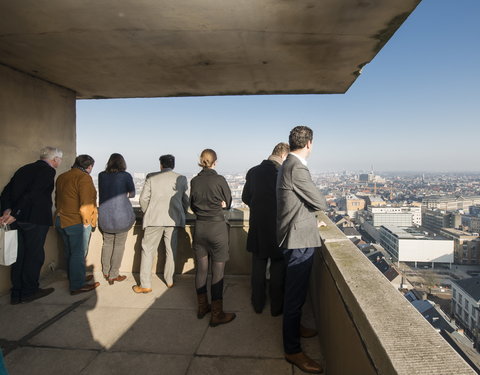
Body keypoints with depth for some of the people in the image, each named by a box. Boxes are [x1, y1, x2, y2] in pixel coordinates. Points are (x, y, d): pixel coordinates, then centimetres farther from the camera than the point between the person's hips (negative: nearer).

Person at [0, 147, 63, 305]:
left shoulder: (25, 168, 15)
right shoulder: (48, 171, -10)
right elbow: (33, 194, -20)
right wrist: (14, 214, -18)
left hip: (18, 219, 8)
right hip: (35, 220, -8)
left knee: (20, 255, 14)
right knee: (34, 255, 5)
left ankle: (16, 294, 23)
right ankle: (29, 291, 17)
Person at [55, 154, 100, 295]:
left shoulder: (61, 177, 13)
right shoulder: (84, 178, -17)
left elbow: (57, 199, 20)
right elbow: (85, 203, -23)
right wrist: (86, 221, -13)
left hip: (61, 220, 9)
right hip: (77, 223, -9)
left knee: (70, 252, 19)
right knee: (78, 254, 0)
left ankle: (74, 278, 34)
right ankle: (77, 286, 6)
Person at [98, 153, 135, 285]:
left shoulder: (102, 175, 1)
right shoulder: (126, 176, -8)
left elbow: (102, 193, 12)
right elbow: (132, 194, 5)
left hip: (105, 215, 4)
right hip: (121, 215, -4)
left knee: (107, 243, 18)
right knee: (119, 245, 7)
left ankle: (106, 272, 29)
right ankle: (113, 275, 13)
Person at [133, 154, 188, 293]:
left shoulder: (151, 177, 1)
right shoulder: (181, 178, 5)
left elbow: (143, 199, -1)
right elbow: (185, 200, 7)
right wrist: (181, 214, 23)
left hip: (154, 219, -2)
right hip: (174, 219, 2)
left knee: (147, 251, 7)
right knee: (171, 251, 14)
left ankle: (145, 285, 8)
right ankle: (170, 281, 23)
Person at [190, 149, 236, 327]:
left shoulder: (194, 181, 0)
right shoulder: (219, 180, -12)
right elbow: (228, 203, 1)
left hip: (199, 227, 5)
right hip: (217, 227, -5)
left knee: (201, 269, 14)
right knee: (217, 272, 3)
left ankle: (202, 307, 30)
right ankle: (217, 314, 12)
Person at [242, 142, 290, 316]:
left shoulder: (253, 172, -1)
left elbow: (245, 197, 8)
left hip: (257, 227, 5)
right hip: (278, 227, -4)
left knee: (258, 267, 18)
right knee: (277, 268, 12)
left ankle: (258, 304, 31)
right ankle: (276, 306, 25)